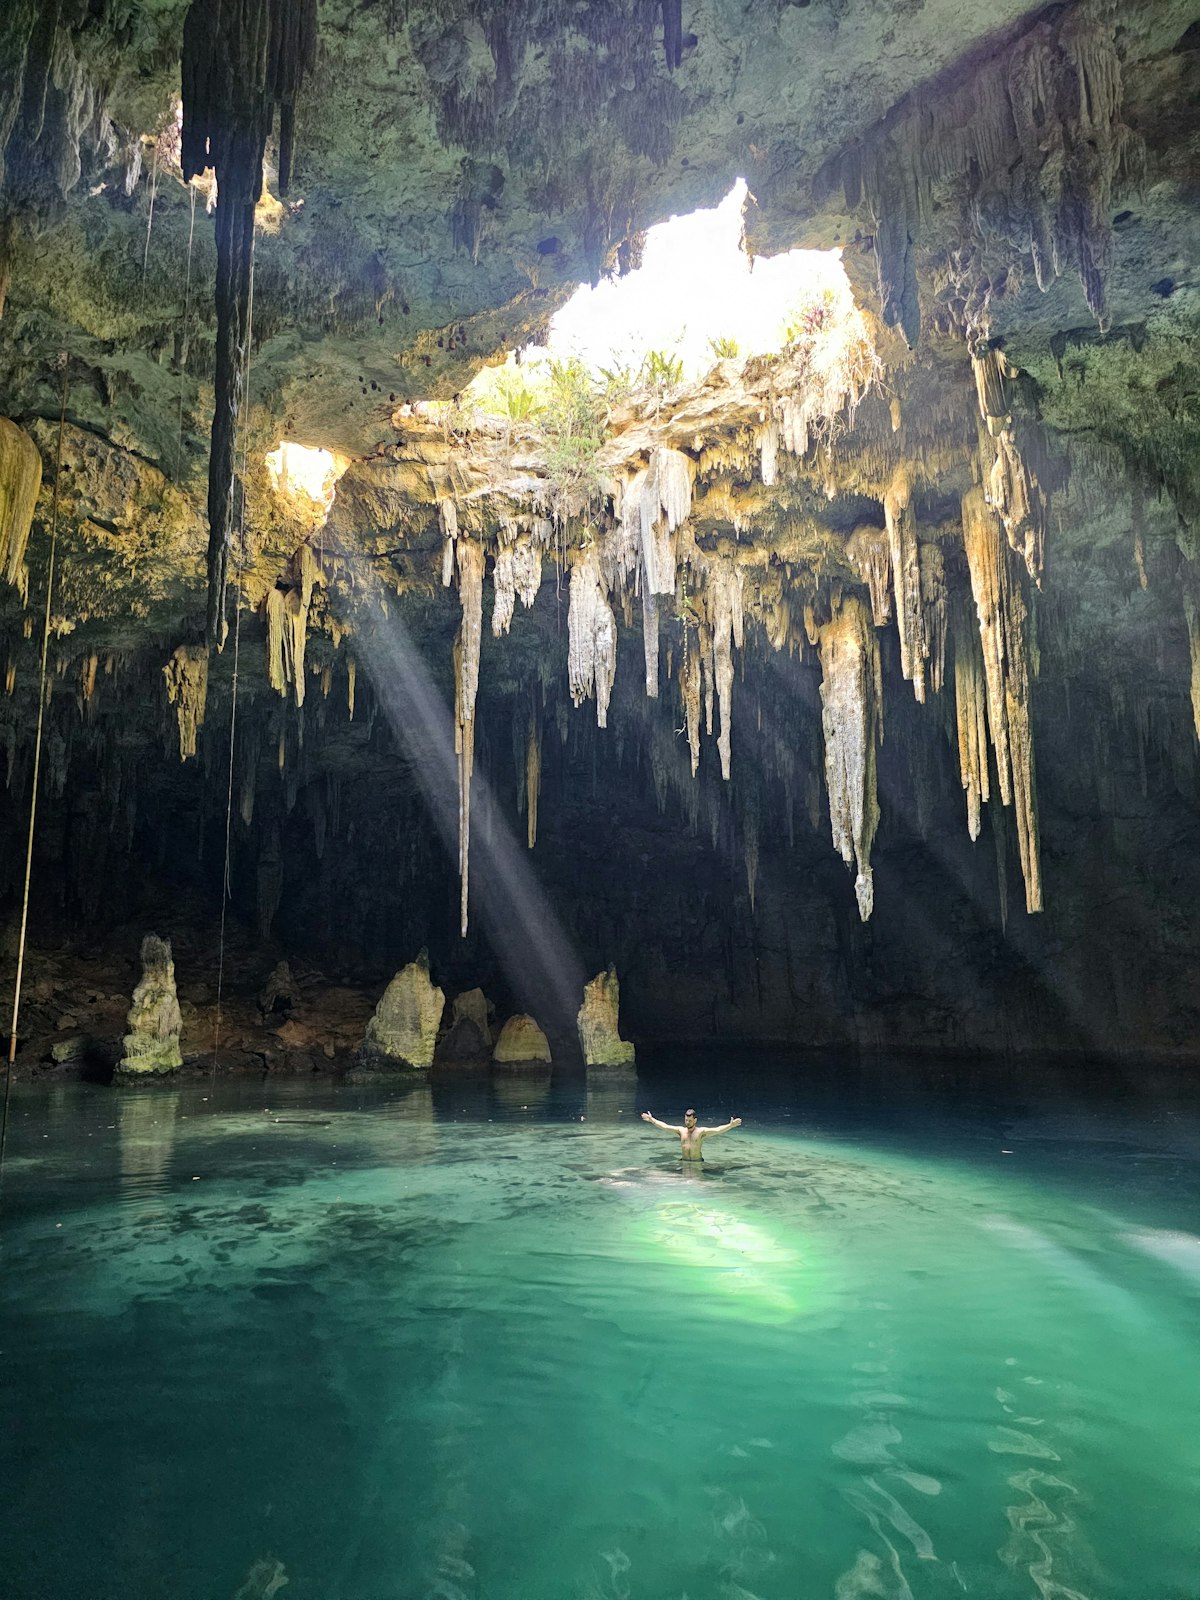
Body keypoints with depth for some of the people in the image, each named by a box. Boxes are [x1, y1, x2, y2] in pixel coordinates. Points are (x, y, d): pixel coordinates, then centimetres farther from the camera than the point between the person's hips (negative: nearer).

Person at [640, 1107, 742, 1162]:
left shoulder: (701, 1131, -3)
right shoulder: (681, 1131, 6)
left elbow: (717, 1130, -15)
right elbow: (665, 1126, 4)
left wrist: (730, 1125, -29)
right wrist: (651, 1120, 0)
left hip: (698, 1162, -2)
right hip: (684, 1162, 2)